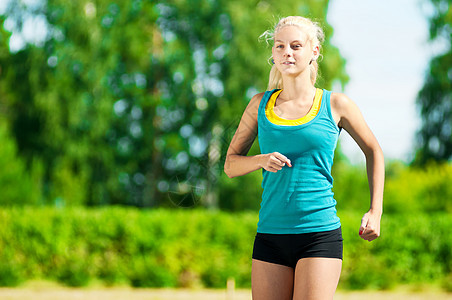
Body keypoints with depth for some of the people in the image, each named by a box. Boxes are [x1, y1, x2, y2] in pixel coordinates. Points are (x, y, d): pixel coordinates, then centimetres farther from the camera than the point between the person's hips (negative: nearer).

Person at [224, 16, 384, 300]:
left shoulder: (335, 105, 3)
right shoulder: (261, 105, 9)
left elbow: (373, 151, 18)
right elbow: (231, 164, 14)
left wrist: (375, 212, 10)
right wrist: (261, 160, -8)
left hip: (320, 234, -3)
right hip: (271, 236, 3)